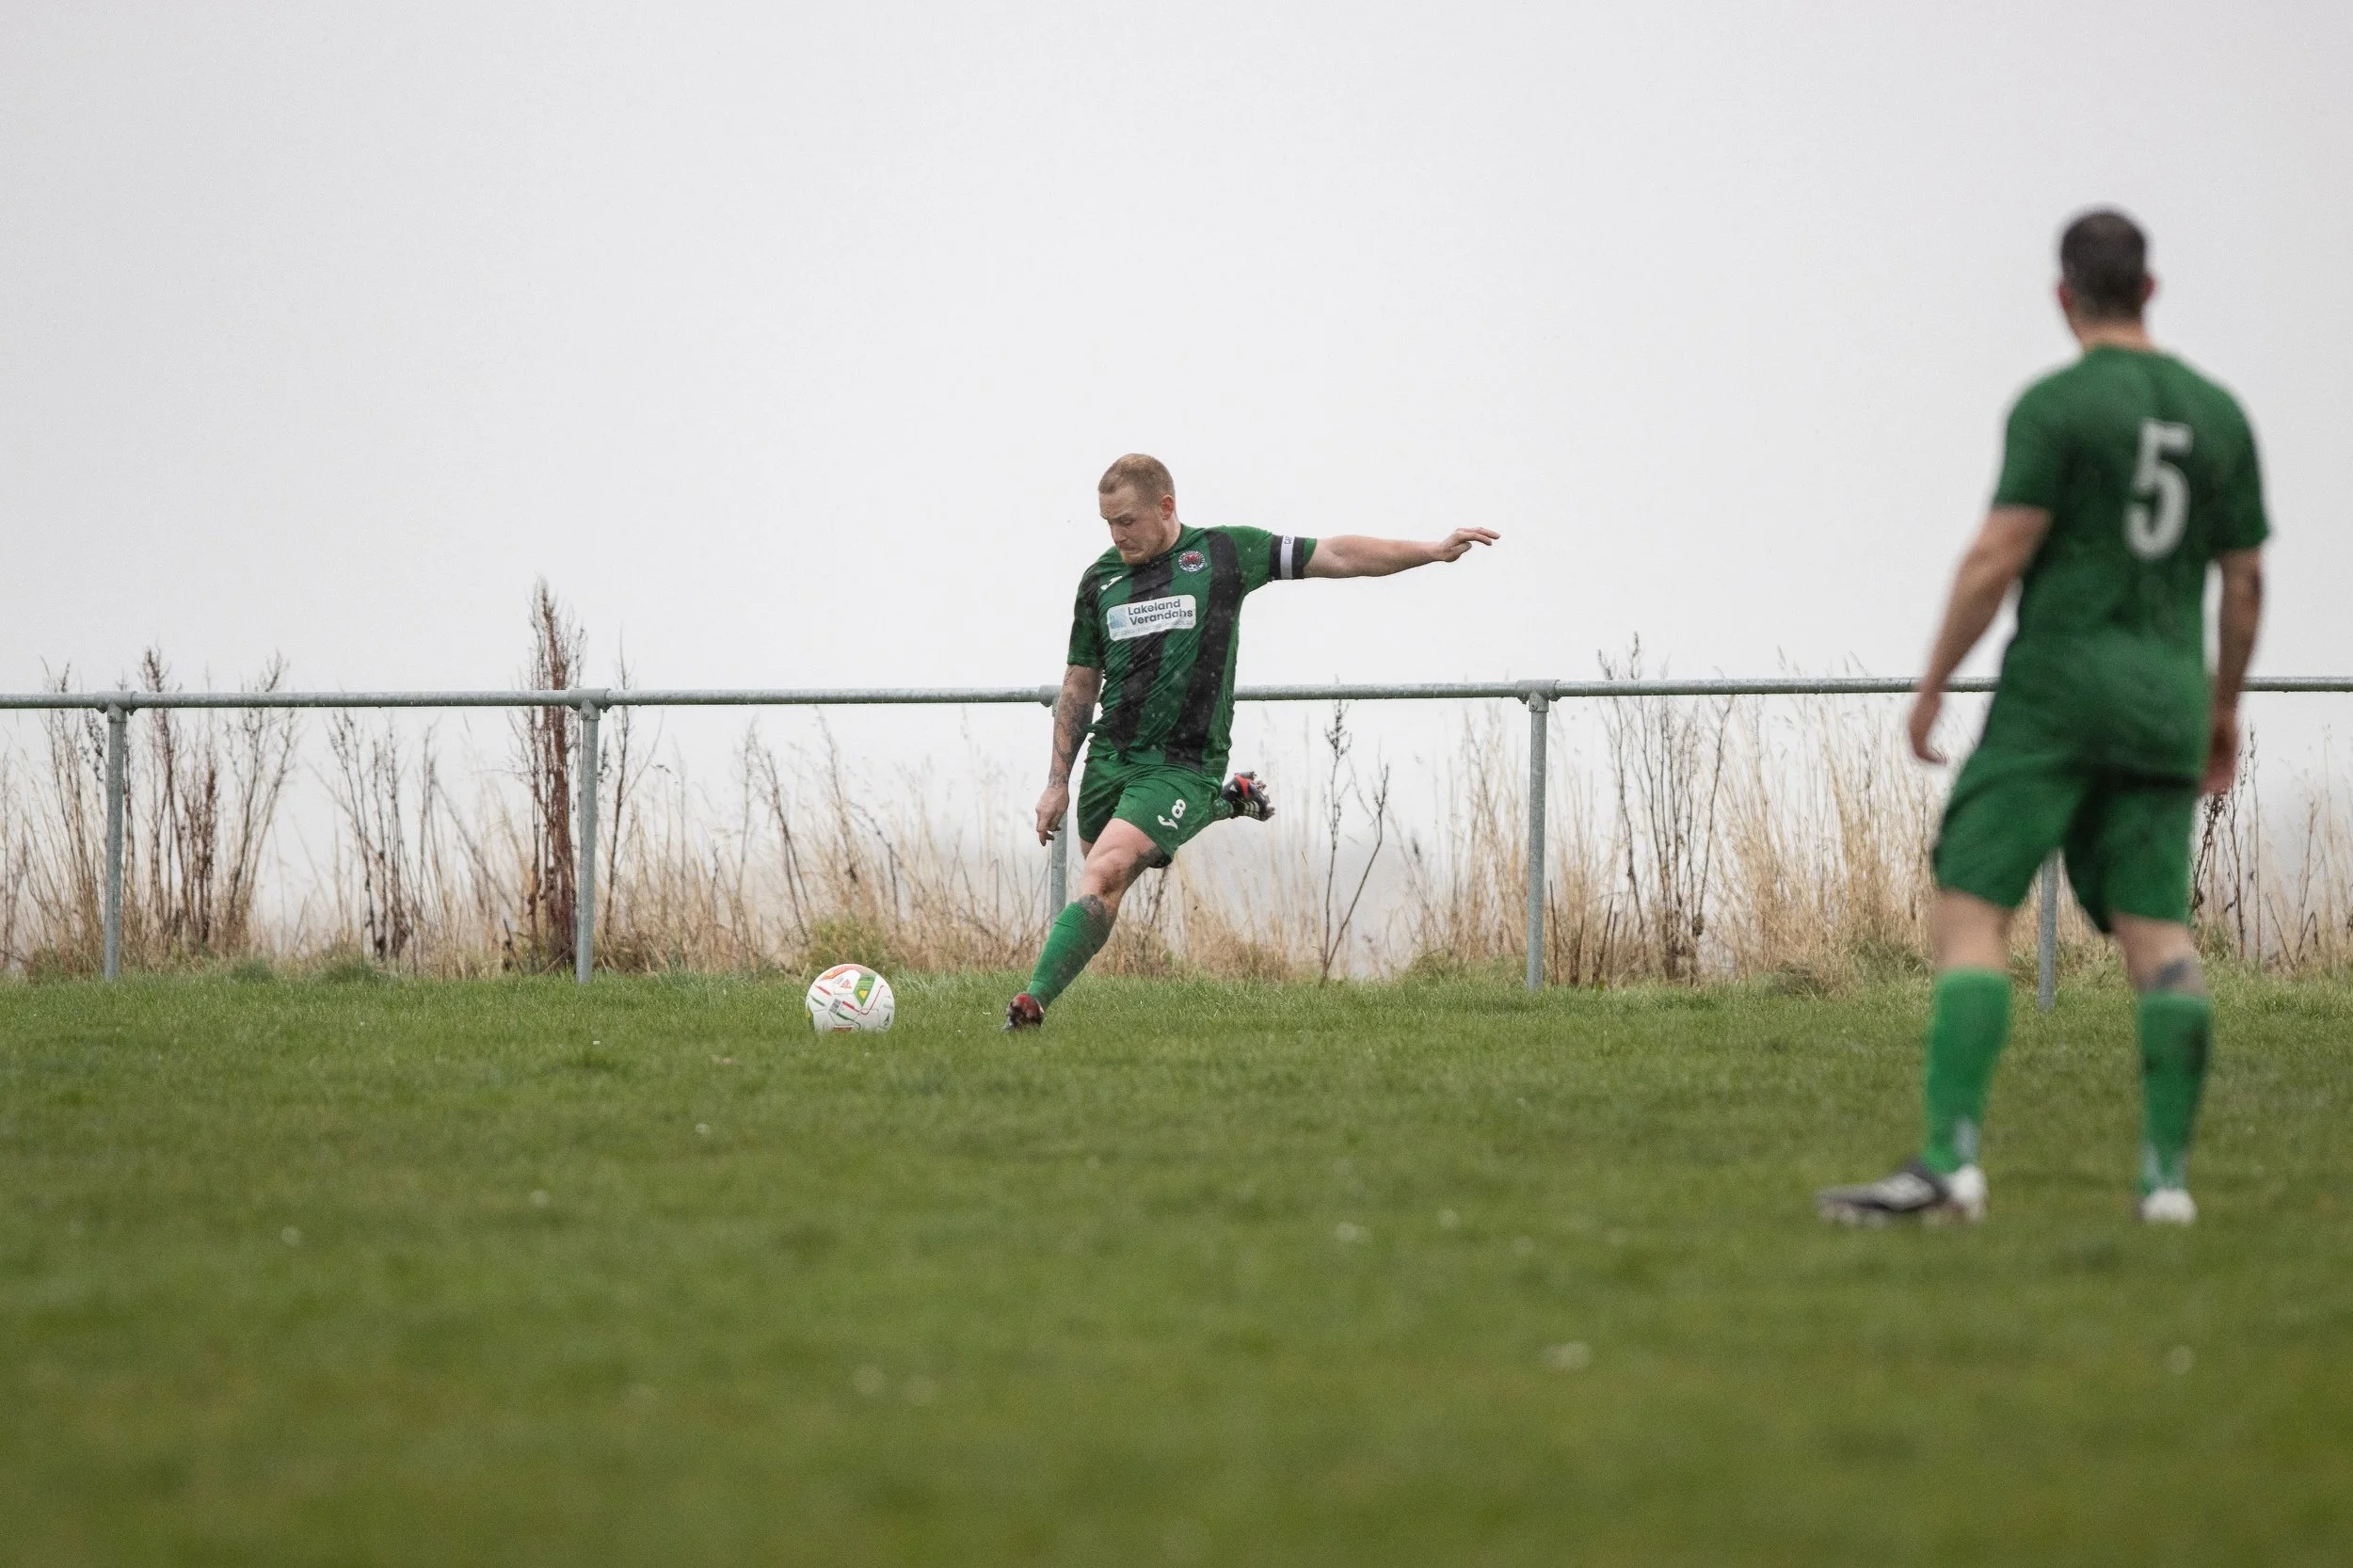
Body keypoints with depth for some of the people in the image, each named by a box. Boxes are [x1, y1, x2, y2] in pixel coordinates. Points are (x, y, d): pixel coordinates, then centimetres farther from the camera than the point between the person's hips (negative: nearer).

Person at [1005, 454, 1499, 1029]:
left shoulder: (1224, 553, -2)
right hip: (1107, 759, 6)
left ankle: (1035, 1002, -26)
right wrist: (1057, 781, 12)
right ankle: (1225, 804, 36)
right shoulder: (1099, 579, 8)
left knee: (1103, 878, -22)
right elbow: (1080, 684, 15)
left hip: (1181, 765, -6)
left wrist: (1433, 551, -4)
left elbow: (1337, 556, 3)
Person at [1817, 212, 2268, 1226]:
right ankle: (2168, 1172, -2)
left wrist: (1933, 683, -4)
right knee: (2158, 932, 5)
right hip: (2167, 698, 6)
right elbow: (2246, 581, 14)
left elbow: (1999, 555, -12)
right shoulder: (2217, 413, 11)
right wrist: (2225, 707, 24)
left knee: (1970, 908, -7)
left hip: (2059, 685, -6)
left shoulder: (2057, 407, -7)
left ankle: (1950, 1162, -19)